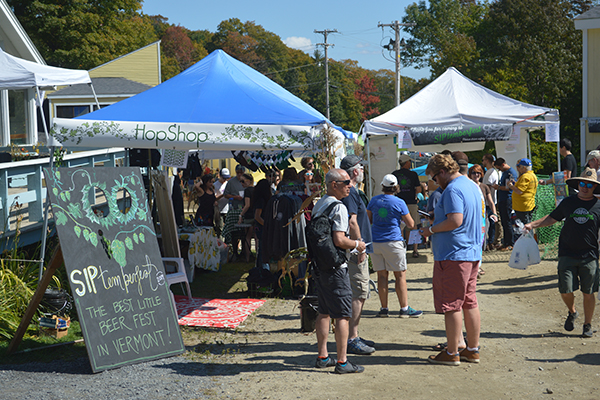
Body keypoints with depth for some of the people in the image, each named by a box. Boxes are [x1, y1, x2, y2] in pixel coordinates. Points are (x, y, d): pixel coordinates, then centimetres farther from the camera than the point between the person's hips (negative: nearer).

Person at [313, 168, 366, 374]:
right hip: (335, 267, -9)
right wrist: (357, 245, -6)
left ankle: (323, 357, 21)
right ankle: (342, 362, -1)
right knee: (343, 315, -3)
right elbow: (339, 240, -23)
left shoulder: (318, 205, 13)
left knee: (324, 312, 15)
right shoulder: (338, 207, -15)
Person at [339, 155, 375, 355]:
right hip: (355, 252, -11)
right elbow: (352, 222, -22)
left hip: (355, 251, 11)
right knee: (357, 295, -8)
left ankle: (353, 336, 21)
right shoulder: (350, 192, -15)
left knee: (359, 295, 15)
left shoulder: (351, 191, 18)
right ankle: (352, 339, -6)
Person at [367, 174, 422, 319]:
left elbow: (368, 220, 16)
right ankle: (404, 308, 2)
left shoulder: (374, 200, 5)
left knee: (382, 275, 7)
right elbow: (411, 225, -2)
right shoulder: (399, 203, -6)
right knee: (400, 275, 2)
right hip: (393, 241, -4)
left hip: (375, 242, 4)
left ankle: (384, 309, 8)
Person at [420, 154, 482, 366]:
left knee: (451, 305, -2)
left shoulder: (452, 190, -16)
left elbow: (456, 220, -26)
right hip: (472, 253, 10)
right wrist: (438, 217, 21)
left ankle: (452, 353, 4)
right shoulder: (472, 186, 15)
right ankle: (473, 350, 20)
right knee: (469, 302, 14)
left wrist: (431, 230, -13)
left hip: (453, 255, -10)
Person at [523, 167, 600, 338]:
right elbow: (552, 218, 17)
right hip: (567, 254, 1)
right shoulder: (568, 202, 5)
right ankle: (572, 312, 27)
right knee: (565, 290, -4)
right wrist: (533, 224, 7)